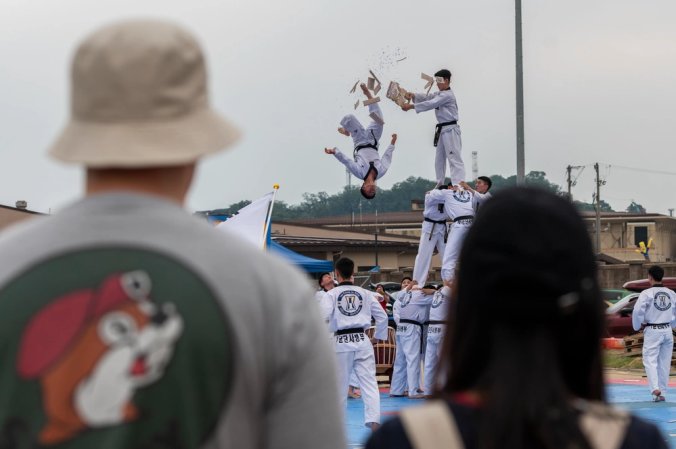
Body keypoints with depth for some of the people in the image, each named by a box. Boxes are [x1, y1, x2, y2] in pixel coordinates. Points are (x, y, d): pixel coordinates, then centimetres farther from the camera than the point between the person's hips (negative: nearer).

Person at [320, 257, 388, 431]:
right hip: (362, 341, 2)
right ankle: (373, 420, -15)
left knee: (339, 384, 11)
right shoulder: (365, 293, 7)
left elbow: (324, 317, -14)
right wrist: (378, 336, 23)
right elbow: (382, 316, 10)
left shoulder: (331, 294, -3)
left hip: (342, 343, -2)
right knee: (369, 382, -1)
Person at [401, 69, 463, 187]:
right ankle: (440, 185, 24)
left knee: (454, 159, -16)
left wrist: (411, 106, -21)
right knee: (439, 159, 15)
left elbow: (430, 104, -21)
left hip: (450, 130, -11)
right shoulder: (439, 94, 18)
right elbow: (426, 97, 9)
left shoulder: (447, 95, -15)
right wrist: (413, 95, -10)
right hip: (442, 130, 11)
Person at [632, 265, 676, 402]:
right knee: (665, 362, 12)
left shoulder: (646, 294, -12)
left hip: (652, 331, -5)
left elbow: (637, 311, -17)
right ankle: (662, 392, 18)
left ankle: (655, 389, -19)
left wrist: (637, 326, -1)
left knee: (650, 360, -1)